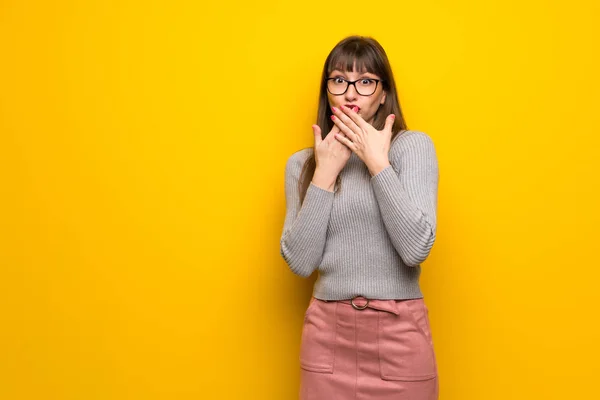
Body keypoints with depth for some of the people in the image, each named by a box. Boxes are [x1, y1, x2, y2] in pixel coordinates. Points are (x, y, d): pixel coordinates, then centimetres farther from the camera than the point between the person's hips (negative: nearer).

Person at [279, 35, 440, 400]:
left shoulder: (413, 145, -4)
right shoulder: (302, 163, 4)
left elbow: (416, 248, -14)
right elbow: (300, 262, -5)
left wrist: (378, 162, -14)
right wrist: (325, 172, -8)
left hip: (399, 332, -2)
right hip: (327, 333, 2)